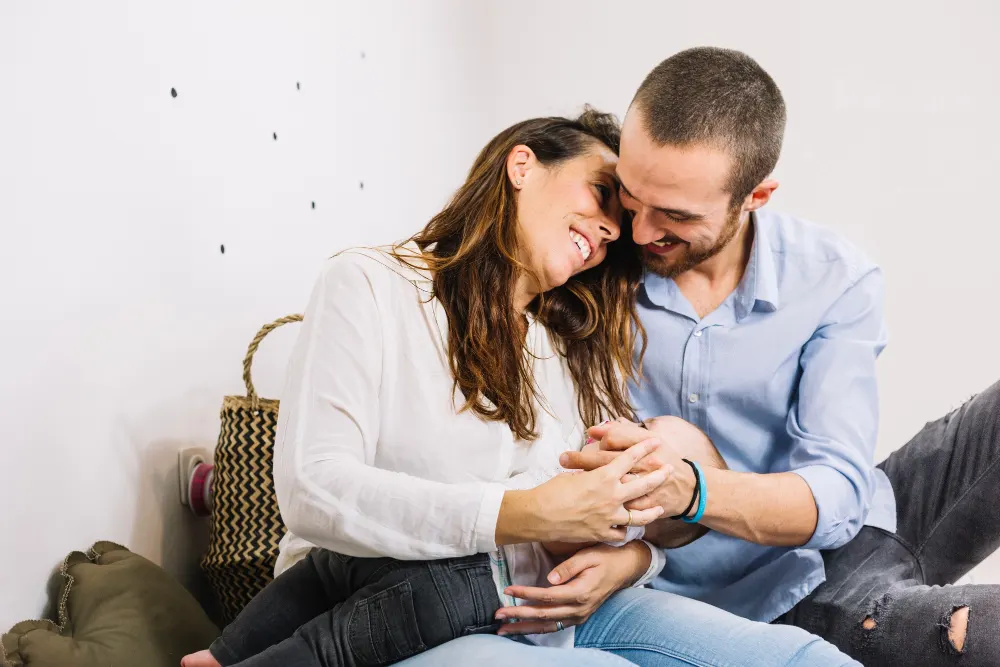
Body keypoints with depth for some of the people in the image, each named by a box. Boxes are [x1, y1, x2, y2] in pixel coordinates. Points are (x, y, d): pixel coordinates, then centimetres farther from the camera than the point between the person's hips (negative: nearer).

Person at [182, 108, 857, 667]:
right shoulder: (372, 288, -3)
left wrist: (631, 557, -12)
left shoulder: (584, 344, 17)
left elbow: (629, 505, 13)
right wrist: (522, 515, -24)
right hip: (400, 608, -7)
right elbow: (313, 493, -16)